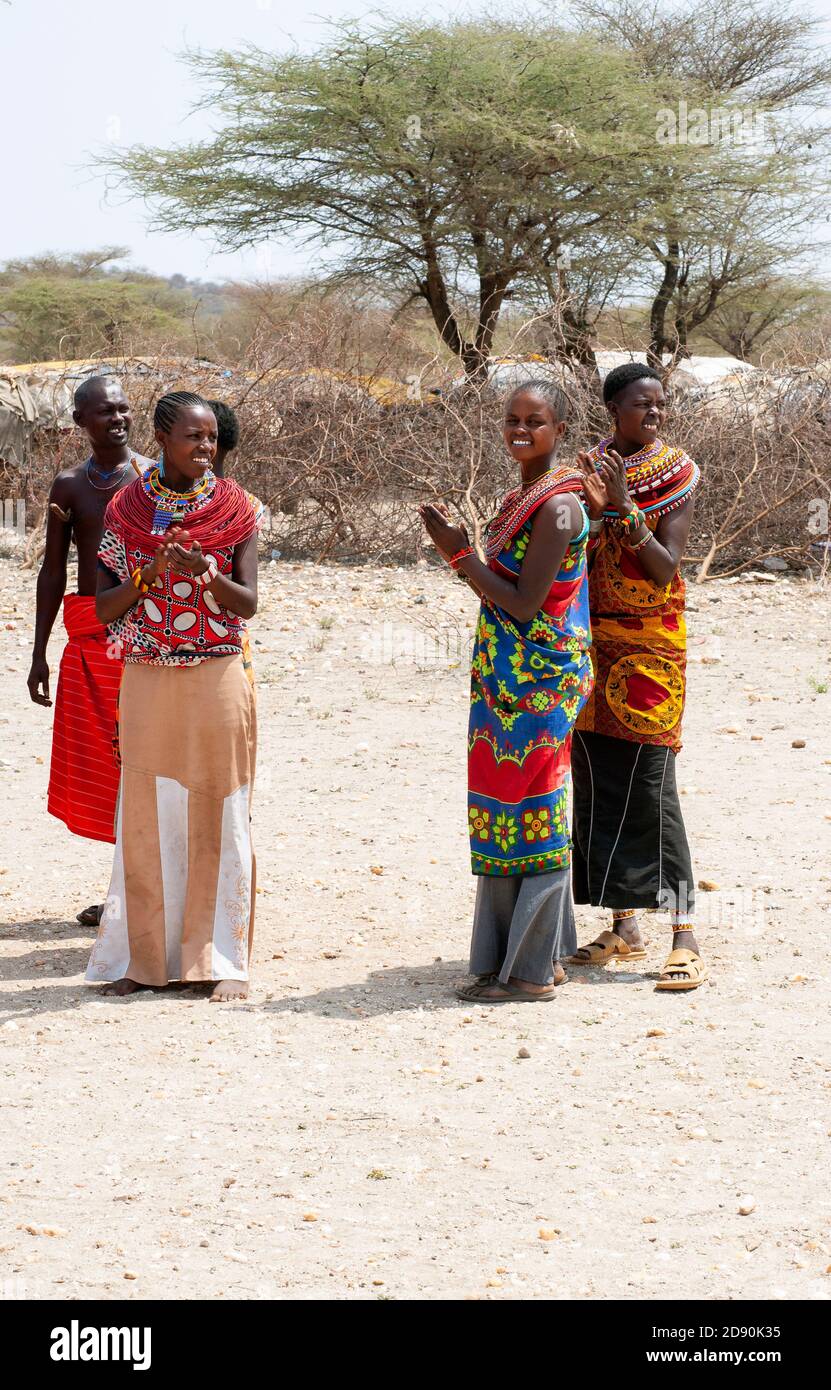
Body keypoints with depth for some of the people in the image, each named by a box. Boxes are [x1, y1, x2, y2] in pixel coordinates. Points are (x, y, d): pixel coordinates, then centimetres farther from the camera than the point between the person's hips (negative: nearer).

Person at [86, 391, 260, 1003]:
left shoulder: (234, 508, 1)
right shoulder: (125, 508, 4)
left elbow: (249, 603, -6)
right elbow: (104, 608, 1)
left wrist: (207, 576, -26)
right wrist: (150, 573, -16)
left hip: (218, 681, -1)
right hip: (147, 682, 1)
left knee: (217, 815, 0)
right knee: (146, 816, 3)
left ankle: (219, 957, 6)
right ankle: (146, 956, 12)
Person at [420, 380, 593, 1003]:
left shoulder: (556, 505, -17)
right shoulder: (525, 497, 13)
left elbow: (524, 604, -19)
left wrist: (460, 554, -16)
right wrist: (461, 547, 11)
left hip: (537, 691, -10)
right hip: (513, 684, 10)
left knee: (530, 815, -3)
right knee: (529, 814, 14)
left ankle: (530, 971, 4)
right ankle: (543, 957, 22)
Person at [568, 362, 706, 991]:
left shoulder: (678, 474, -4)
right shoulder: (591, 467, 7)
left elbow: (666, 569, -13)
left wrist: (625, 510, -23)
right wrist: (596, 508, -13)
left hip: (650, 644, -5)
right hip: (591, 642, 5)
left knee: (651, 788, -11)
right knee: (598, 784, 7)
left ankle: (685, 937, -8)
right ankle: (624, 928, 17)